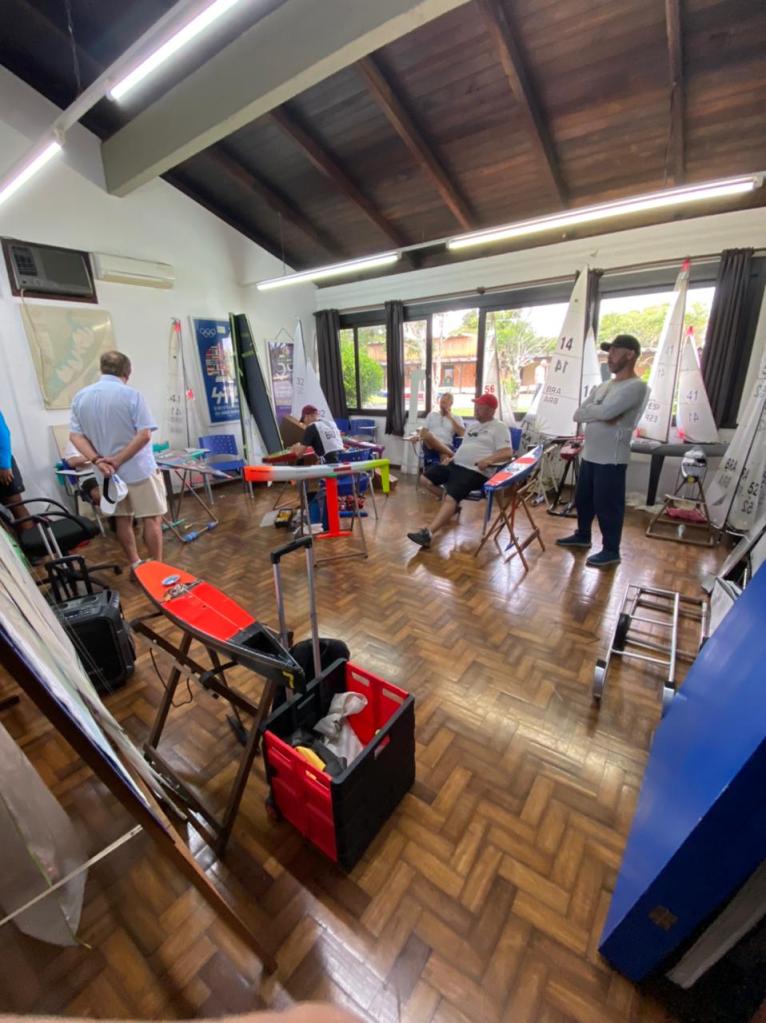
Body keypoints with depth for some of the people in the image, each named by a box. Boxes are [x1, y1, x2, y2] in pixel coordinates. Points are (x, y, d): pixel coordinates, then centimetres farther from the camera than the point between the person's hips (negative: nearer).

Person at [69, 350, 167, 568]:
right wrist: (118, 460, -14)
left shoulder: (80, 397, 5)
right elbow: (144, 435, -19)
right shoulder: (131, 394, -11)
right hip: (139, 468, -5)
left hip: (107, 472, 5)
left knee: (122, 519, 16)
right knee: (152, 519, 3)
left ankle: (135, 565, 26)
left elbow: (75, 435, 0)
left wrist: (97, 460, -9)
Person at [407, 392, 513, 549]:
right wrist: (452, 457, 11)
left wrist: (489, 460, -28)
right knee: (426, 479, 2)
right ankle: (452, 504, 10)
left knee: (451, 498, -29)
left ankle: (428, 533, -40)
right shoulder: (472, 425, 24)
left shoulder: (499, 427, -1)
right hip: (455, 464, 9)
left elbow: (508, 453, -11)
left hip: (474, 471, -9)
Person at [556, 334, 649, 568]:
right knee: (583, 499, 19)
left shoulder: (636, 386, -12)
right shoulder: (602, 386, 14)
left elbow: (606, 411, -26)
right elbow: (578, 415, 4)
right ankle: (582, 536, 38)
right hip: (589, 455, 8)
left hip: (612, 459, -8)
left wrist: (591, 411, -5)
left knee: (607, 506, 1)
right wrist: (600, 414, -13)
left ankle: (611, 551, 16)